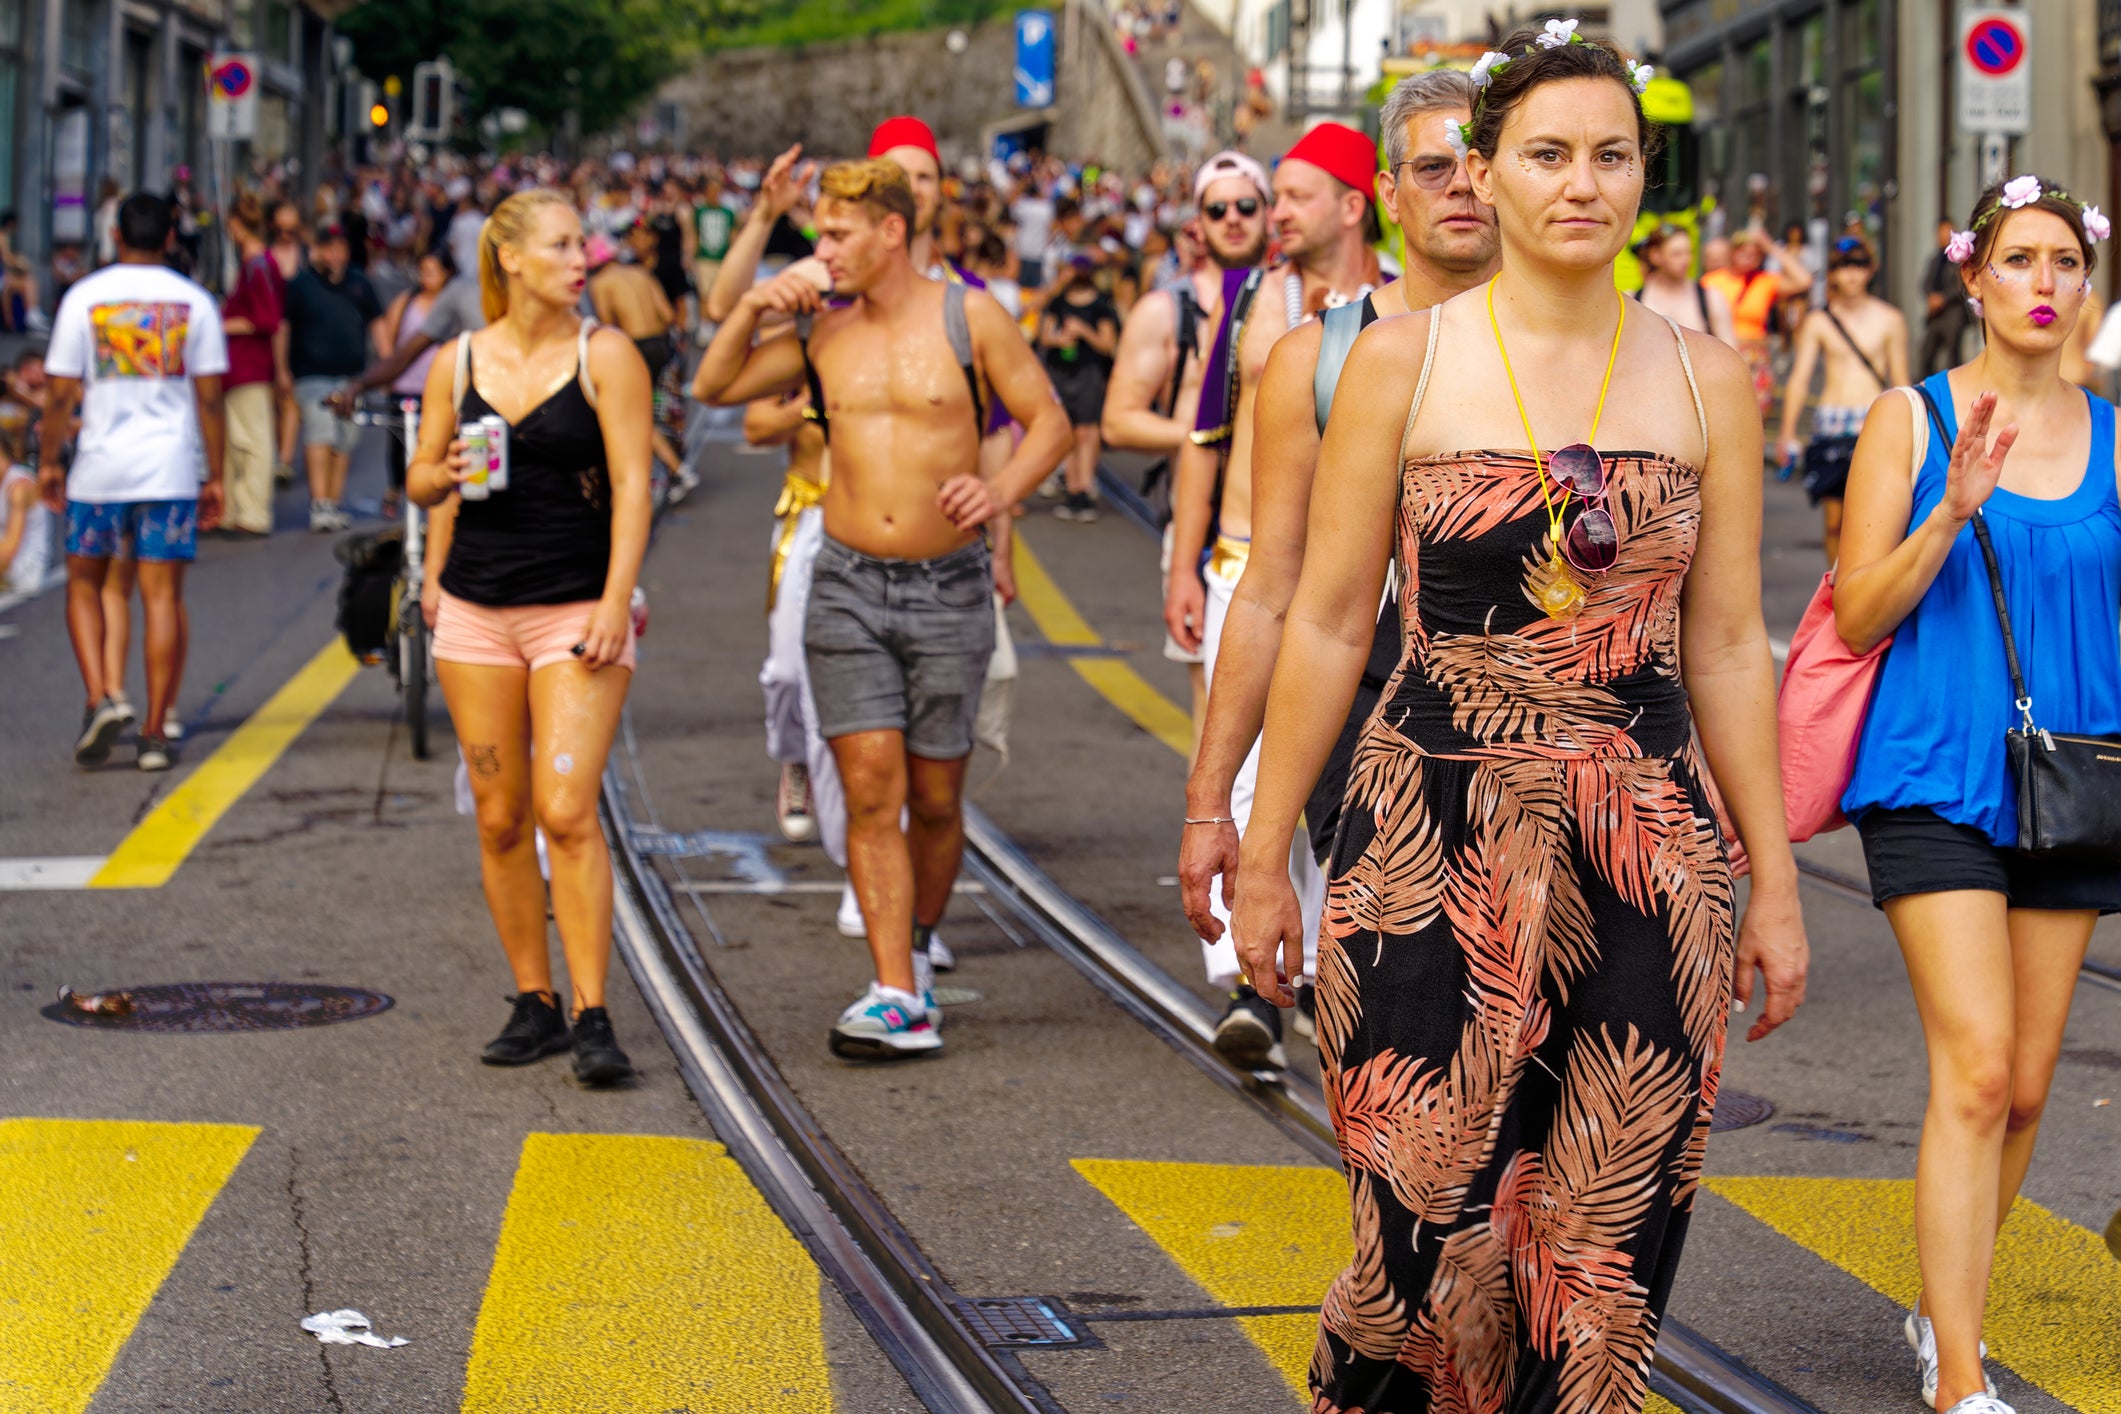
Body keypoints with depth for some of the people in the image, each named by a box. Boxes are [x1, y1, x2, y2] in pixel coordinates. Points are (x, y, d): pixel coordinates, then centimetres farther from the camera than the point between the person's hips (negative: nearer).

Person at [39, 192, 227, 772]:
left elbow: (61, 393, -1)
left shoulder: (84, 297, 0)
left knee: (84, 584, 15)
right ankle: (156, 733, 2)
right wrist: (216, 477, 8)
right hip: (171, 468, 0)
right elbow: (209, 398, 2)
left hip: (99, 468, 0)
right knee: (163, 595, 2)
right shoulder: (194, 301, 2)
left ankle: (99, 698, -5)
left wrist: (49, 462, 11)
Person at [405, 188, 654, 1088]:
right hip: (476, 609, 4)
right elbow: (418, 477, 16)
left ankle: (592, 1017, -10)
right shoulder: (457, 361, 7)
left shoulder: (605, 355, -1)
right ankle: (534, 1003, 16)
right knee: (499, 817, 6)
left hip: (578, 608, -3)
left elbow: (631, 483, -6)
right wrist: (445, 477, -9)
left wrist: (616, 601, -15)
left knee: (567, 812, -13)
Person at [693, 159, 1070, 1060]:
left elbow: (1049, 421, 0)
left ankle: (918, 946, 32)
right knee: (871, 790, -9)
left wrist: (1002, 489, -19)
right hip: (848, 587, 2)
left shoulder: (968, 318, -2)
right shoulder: (820, 332, 6)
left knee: (934, 800, 6)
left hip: (949, 588, -1)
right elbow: (712, 388, 13)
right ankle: (897, 999, -12)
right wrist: (752, 309, -2)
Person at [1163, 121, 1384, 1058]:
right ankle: (1240, 980, -17)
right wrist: (1183, 567, 6)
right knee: (1243, 771, -11)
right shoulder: (1247, 298, 8)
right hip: (1245, 567, 1)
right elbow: (1205, 438, 12)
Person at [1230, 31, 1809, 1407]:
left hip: (1648, 854, 2)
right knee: (1431, 1235, -4)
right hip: (1436, 848, -2)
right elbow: (1329, 624, 2)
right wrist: (1264, 855, 1)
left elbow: (1728, 648, 9)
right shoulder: (1404, 362, 0)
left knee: (1610, 1250, 3)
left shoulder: (1705, 379, 6)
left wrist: (1774, 880, 8)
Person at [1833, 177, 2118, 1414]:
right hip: (1937, 779, -4)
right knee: (1976, 1071, -15)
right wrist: (1952, 513, -16)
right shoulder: (1912, 419, 0)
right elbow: (1859, 617, -3)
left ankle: (1943, 1312, 29)